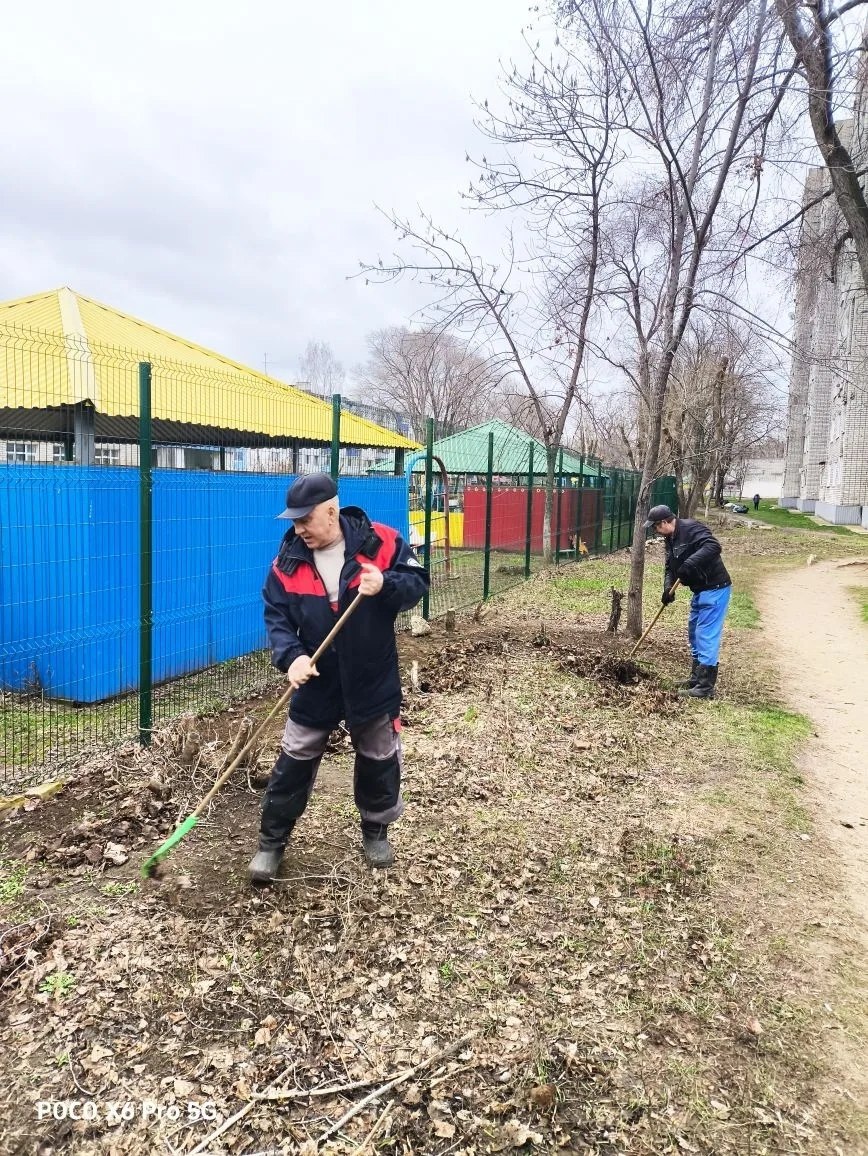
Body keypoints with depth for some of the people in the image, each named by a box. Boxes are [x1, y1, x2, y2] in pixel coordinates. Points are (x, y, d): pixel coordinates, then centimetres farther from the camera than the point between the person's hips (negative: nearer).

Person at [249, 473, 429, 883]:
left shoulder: (381, 542, -14)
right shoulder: (288, 560, -8)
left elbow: (417, 582, -10)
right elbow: (276, 617, -8)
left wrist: (385, 585, -31)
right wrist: (291, 656, -25)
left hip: (373, 681, -1)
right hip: (317, 684, 1)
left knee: (379, 760, 15)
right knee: (293, 762, 7)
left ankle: (375, 831, 38)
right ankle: (271, 841, 24)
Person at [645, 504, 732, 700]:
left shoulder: (691, 528, -19)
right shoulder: (671, 539, 11)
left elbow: (713, 546, -33)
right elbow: (670, 567, 10)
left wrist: (690, 563, -40)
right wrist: (668, 588, -7)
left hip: (715, 589, -11)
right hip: (700, 590, 11)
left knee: (706, 636, -9)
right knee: (694, 634, 18)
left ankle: (705, 687, -4)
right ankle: (697, 678, 30)